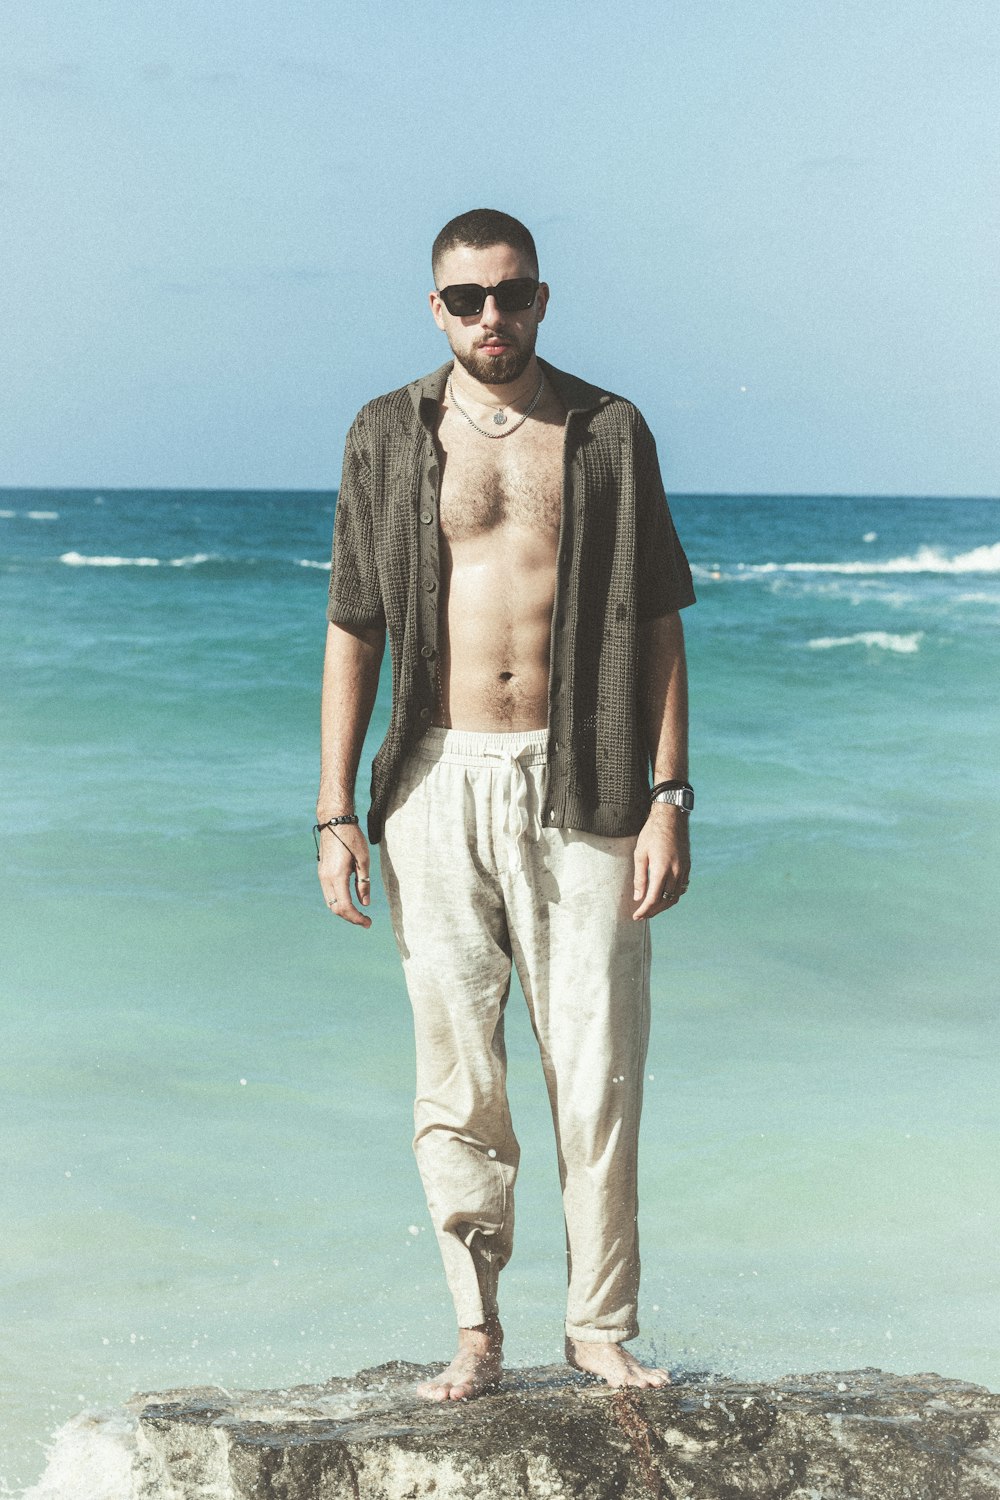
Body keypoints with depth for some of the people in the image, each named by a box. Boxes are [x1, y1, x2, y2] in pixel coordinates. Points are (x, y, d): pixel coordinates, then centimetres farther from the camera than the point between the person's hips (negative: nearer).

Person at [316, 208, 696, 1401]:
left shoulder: (609, 432, 5)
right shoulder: (388, 436, 6)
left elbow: (657, 624, 5)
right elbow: (353, 628, 7)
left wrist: (668, 798, -3)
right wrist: (334, 811, 1)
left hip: (579, 785, 0)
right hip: (439, 783, 0)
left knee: (596, 1068, 1)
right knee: (457, 1077, 2)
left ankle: (601, 1327, 14)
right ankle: (476, 1333, 13)